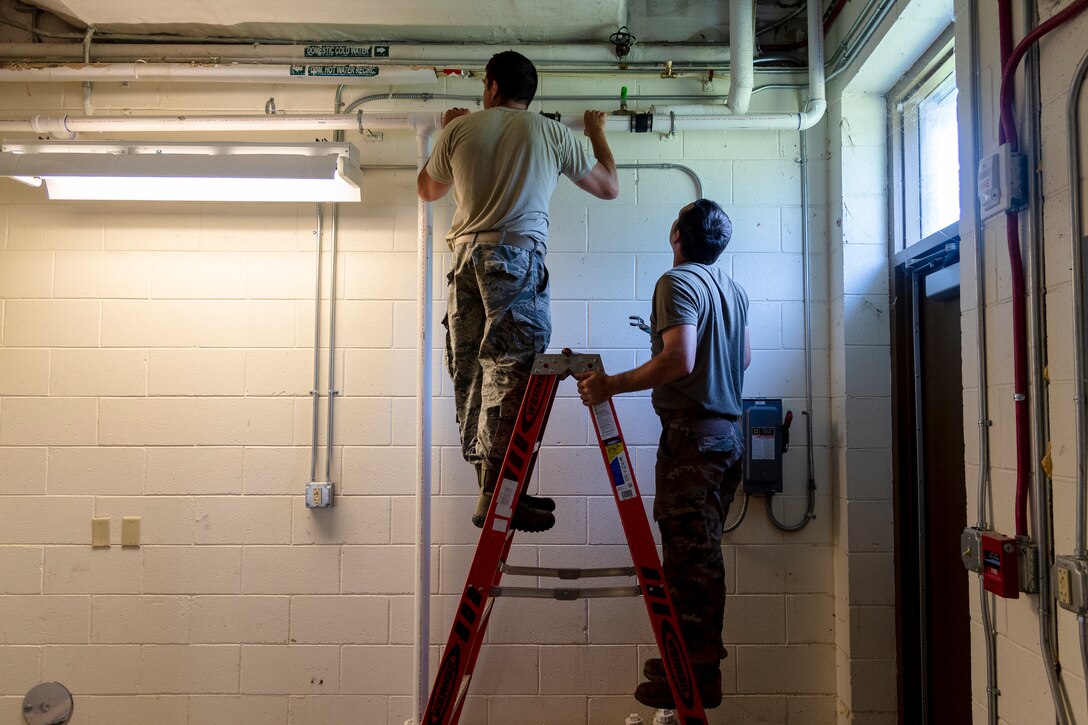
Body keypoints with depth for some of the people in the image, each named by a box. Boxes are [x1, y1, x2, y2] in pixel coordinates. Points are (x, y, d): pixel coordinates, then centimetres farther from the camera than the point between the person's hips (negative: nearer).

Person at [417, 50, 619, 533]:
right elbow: (609, 187, 21)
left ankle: (493, 489, 12)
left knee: (471, 377, 8)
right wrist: (597, 133, 37)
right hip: (518, 257, -3)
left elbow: (427, 190, 30)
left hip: (465, 258, 4)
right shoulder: (552, 132, 9)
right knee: (513, 375, -8)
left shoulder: (460, 129, 14)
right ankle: (496, 497, -14)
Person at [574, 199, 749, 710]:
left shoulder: (678, 283, -10)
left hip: (691, 433, -9)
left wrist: (611, 385, -19)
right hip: (727, 432, 9)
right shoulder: (734, 289, 16)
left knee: (687, 553, -4)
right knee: (701, 552, 15)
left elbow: (680, 361, -23)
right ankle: (700, 660, 24)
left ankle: (694, 674, 2)